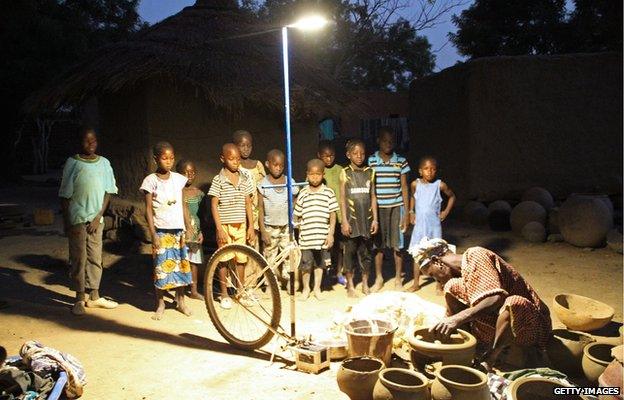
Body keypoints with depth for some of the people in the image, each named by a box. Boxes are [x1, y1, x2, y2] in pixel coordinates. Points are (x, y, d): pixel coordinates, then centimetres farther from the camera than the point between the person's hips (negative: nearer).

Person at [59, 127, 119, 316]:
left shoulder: (104, 163, 5)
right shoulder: (72, 163, -4)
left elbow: (108, 192, 5)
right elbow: (65, 194, -3)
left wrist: (99, 216, -4)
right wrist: (66, 222, -6)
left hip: (96, 218, 3)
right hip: (77, 219, -3)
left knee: (95, 257, 9)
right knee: (78, 258, 1)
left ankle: (94, 296, 20)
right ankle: (80, 298, 12)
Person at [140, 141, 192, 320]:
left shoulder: (178, 179, 5)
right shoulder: (151, 181, -5)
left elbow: (183, 206, 10)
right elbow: (148, 209, -5)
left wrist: (188, 229, 6)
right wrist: (153, 234, -10)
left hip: (179, 230, 3)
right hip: (161, 231, -3)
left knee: (181, 265, 9)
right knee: (161, 267, 0)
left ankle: (180, 301, 25)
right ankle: (160, 304, 14)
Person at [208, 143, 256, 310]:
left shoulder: (245, 179, 4)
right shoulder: (218, 180, -7)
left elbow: (248, 204, 7)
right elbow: (214, 205, -8)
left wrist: (251, 226, 5)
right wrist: (219, 229, -13)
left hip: (241, 226, 3)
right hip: (225, 226, -3)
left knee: (241, 260, 10)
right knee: (224, 260, 6)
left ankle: (241, 292, 24)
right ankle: (224, 294, 19)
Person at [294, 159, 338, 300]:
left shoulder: (328, 193, -2)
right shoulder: (303, 193, 1)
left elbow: (333, 215, 0)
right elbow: (298, 216, 6)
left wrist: (331, 234, -4)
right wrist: (298, 231, 4)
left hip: (322, 236, 0)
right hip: (306, 237, 0)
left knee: (319, 263, 13)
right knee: (306, 264, 8)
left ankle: (317, 288, 29)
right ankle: (306, 288, 28)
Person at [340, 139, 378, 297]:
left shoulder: (370, 172, 6)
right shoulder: (345, 173, -1)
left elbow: (373, 197, 7)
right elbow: (342, 199, -2)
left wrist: (375, 219, 3)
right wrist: (344, 221, -8)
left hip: (366, 219, 2)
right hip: (352, 219, -2)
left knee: (366, 252, 8)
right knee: (350, 251, 4)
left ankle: (365, 284, 22)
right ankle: (350, 285, 16)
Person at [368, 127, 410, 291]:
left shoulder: (401, 162, 1)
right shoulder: (370, 161, 0)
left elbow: (404, 187, 4)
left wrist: (406, 213, 0)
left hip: (396, 207, 0)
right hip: (377, 208, 0)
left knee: (397, 245, 5)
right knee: (378, 244, 8)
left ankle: (398, 279, 20)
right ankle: (378, 279, 24)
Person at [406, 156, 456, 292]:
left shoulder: (440, 185, -8)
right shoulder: (415, 184, -3)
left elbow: (452, 196, 10)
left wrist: (446, 211, 2)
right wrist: (411, 212, 9)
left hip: (434, 225, -2)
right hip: (419, 225, 2)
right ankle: (416, 283, 18)